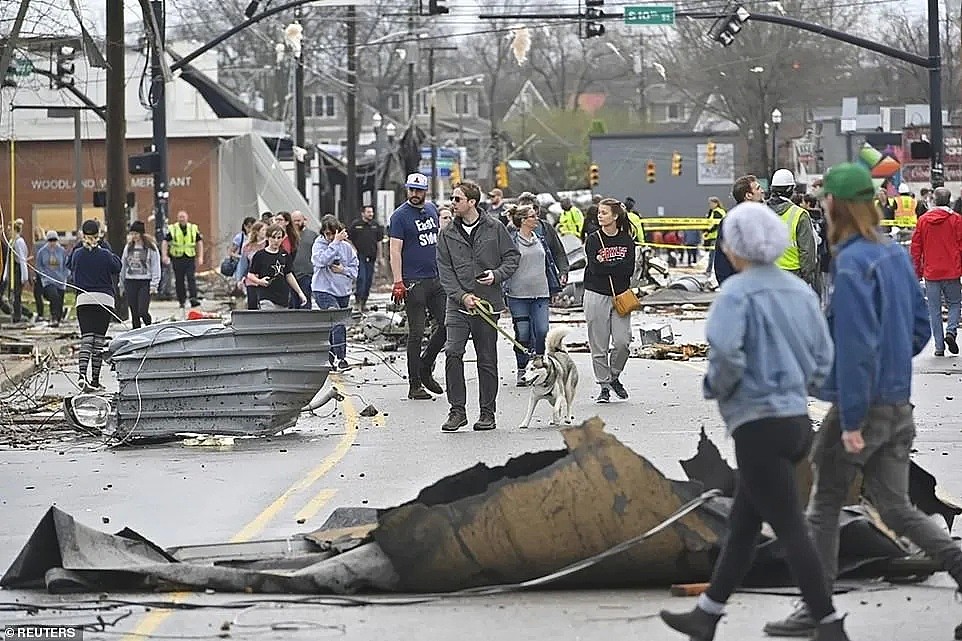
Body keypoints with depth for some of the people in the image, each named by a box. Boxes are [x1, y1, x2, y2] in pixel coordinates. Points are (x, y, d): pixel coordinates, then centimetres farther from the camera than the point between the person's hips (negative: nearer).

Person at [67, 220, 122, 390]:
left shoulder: (77, 254, -1)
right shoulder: (105, 254, -6)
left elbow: (69, 265, 19)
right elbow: (117, 268, 8)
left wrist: (80, 244, 18)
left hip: (83, 299, 1)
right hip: (104, 299, -1)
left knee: (86, 338, -4)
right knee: (99, 340, 6)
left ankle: (82, 374, -25)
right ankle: (95, 380, 10)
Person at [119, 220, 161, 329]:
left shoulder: (151, 247, -2)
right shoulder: (128, 247, 11)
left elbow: (156, 267, -2)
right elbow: (123, 266, 16)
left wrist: (154, 284, -9)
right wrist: (122, 285, 15)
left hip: (145, 283, -4)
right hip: (130, 282, 4)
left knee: (143, 312, -13)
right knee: (134, 314, 4)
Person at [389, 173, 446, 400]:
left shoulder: (431, 210, 13)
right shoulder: (400, 215, -7)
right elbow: (395, 250, -12)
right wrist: (398, 282, -20)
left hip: (436, 278, 7)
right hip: (414, 282, -7)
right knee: (416, 333, -4)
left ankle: (425, 369, 22)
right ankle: (415, 385, 1)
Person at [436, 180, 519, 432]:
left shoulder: (494, 228, 2)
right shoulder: (447, 234, 5)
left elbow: (512, 256, 7)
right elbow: (445, 270, 1)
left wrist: (497, 275, -11)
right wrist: (462, 296, -11)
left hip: (488, 304, -1)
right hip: (458, 305, 1)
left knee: (487, 359, 5)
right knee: (452, 352, -14)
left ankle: (488, 412, 15)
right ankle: (457, 410, -6)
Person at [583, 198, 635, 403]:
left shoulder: (627, 240, 6)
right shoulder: (593, 240, 0)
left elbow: (629, 269, -5)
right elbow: (595, 269, -11)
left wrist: (605, 264, -9)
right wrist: (617, 266, -8)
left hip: (620, 296, 2)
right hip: (596, 296, -1)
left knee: (622, 341, -8)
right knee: (599, 345, -1)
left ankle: (614, 377, 17)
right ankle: (604, 386, 8)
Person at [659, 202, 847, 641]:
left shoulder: (738, 291, -13)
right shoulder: (800, 291, 9)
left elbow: (725, 352, -28)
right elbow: (822, 361, 10)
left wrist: (716, 387, -8)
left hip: (758, 424, -8)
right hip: (797, 420, 8)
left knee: (790, 531, -3)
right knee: (742, 524, 17)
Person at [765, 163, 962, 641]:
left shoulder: (851, 265, -18)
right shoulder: (897, 255, 8)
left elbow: (856, 345, -22)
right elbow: (920, 328, 16)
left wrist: (852, 420, -20)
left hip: (860, 404, -8)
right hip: (899, 404, 8)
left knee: (823, 507, 5)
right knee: (896, 509, 12)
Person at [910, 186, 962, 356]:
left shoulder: (923, 220, 3)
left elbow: (915, 248, 6)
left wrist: (917, 272, 13)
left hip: (931, 272, 2)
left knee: (934, 310, 6)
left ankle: (939, 346, 3)